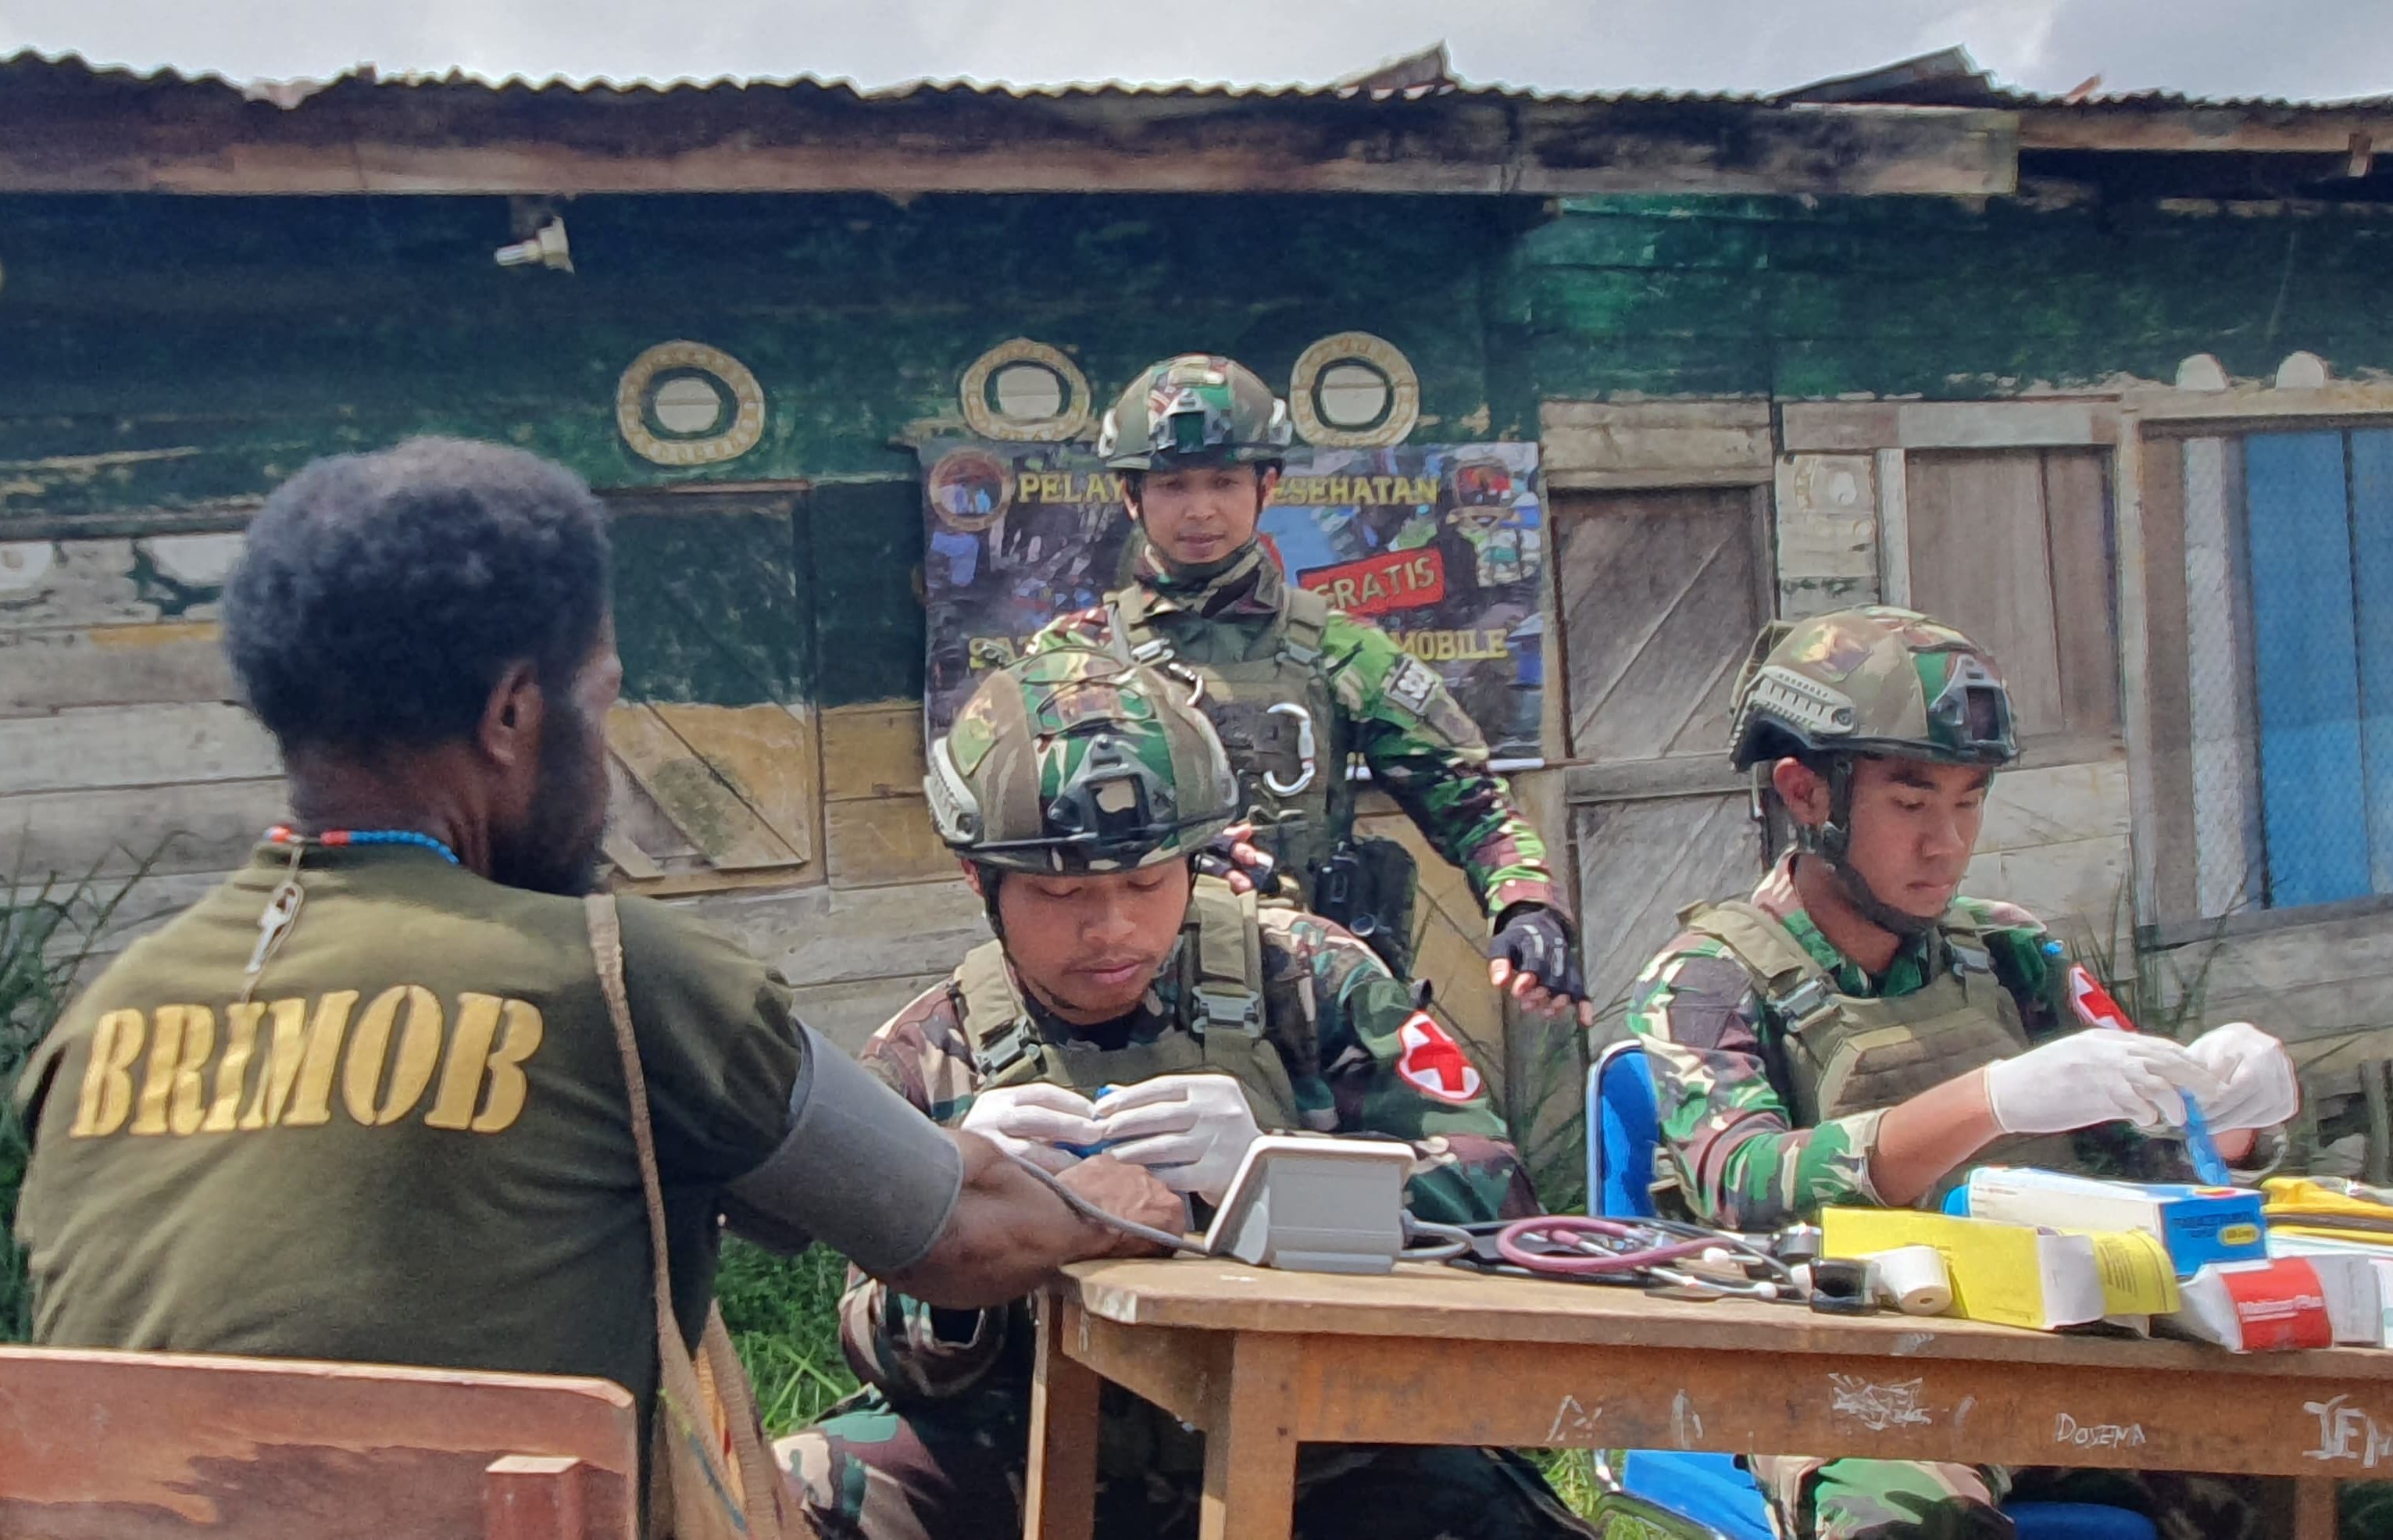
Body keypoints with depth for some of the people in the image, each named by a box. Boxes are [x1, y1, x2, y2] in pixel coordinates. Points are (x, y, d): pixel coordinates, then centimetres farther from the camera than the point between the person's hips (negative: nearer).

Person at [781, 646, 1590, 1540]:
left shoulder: (1304, 979, -2)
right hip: (1044, 1460, 1)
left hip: (1315, 1458, 0)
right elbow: (895, 1364, -3)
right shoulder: (924, 1062, 2)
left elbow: (1494, 1196, -12)